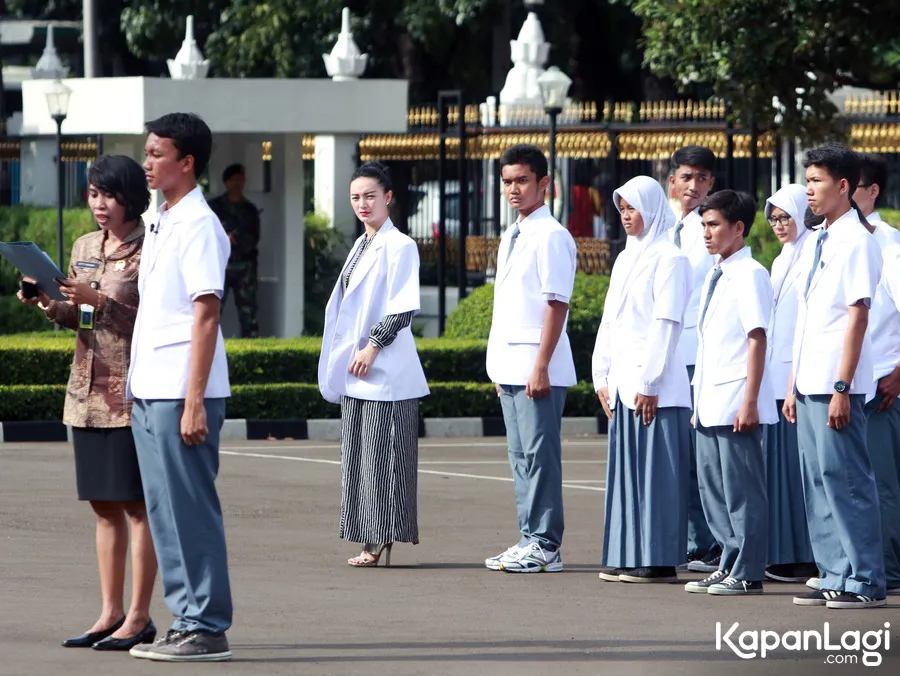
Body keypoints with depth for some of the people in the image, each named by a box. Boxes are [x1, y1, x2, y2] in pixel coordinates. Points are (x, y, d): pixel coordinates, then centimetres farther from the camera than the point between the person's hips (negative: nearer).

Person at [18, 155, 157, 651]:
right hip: (87, 391, 7)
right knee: (104, 504, 9)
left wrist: (101, 299, -21)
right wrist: (52, 307, 0)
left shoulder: (149, 250, -7)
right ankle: (110, 614, 14)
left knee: (136, 503, -3)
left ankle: (139, 618, 0)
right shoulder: (84, 248, 13)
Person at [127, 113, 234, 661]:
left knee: (191, 511, -6)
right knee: (165, 510, 11)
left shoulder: (198, 226, -11)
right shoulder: (161, 225, 17)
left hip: (182, 392, -9)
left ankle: (207, 628, -2)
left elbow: (206, 315, -16)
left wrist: (194, 403, -20)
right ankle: (188, 620, 16)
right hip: (149, 390, 9)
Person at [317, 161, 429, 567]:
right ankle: (371, 542, 9)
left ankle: (381, 541, -8)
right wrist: (344, 360, 18)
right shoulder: (361, 246, 18)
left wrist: (373, 347, -17)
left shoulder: (399, 246, -8)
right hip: (356, 372, 9)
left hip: (385, 370, -9)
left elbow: (404, 309, -14)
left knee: (382, 456, -8)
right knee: (358, 456, 6)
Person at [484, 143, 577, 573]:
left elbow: (557, 304, -16)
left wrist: (541, 365, -20)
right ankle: (529, 539, 17)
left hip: (537, 367, -9)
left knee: (540, 453, -6)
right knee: (520, 455, 12)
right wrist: (500, 365, 19)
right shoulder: (511, 237, 17)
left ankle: (544, 545, -3)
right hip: (509, 368, 9)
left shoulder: (551, 236, -10)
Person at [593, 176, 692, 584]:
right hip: (623, 381, 8)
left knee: (656, 470, -7)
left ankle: (658, 560, -6)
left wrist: (649, 383, -16)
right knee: (625, 470, 8)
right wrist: (602, 376, 12)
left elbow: (666, 325, -13)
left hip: (655, 383, -8)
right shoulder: (625, 259, 18)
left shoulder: (670, 259, -8)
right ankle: (627, 558, 11)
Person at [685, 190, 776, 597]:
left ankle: (747, 573, 0)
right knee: (712, 487, 11)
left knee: (741, 488, -4)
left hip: (735, 404, -9)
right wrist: (699, 401, 18)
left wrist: (749, 402, -19)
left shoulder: (749, 275, -9)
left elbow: (757, 339, -15)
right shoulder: (714, 277, 16)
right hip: (709, 405, 9)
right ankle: (728, 567, 18)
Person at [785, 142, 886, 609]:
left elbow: (857, 317, -15)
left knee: (845, 480, -7)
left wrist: (842, 388, -19)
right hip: (808, 386, 9)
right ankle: (834, 577, 15)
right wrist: (794, 385, 18)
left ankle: (864, 582, -3)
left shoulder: (856, 241, -10)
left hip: (835, 387, -9)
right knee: (817, 482, 10)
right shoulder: (817, 242, 16)